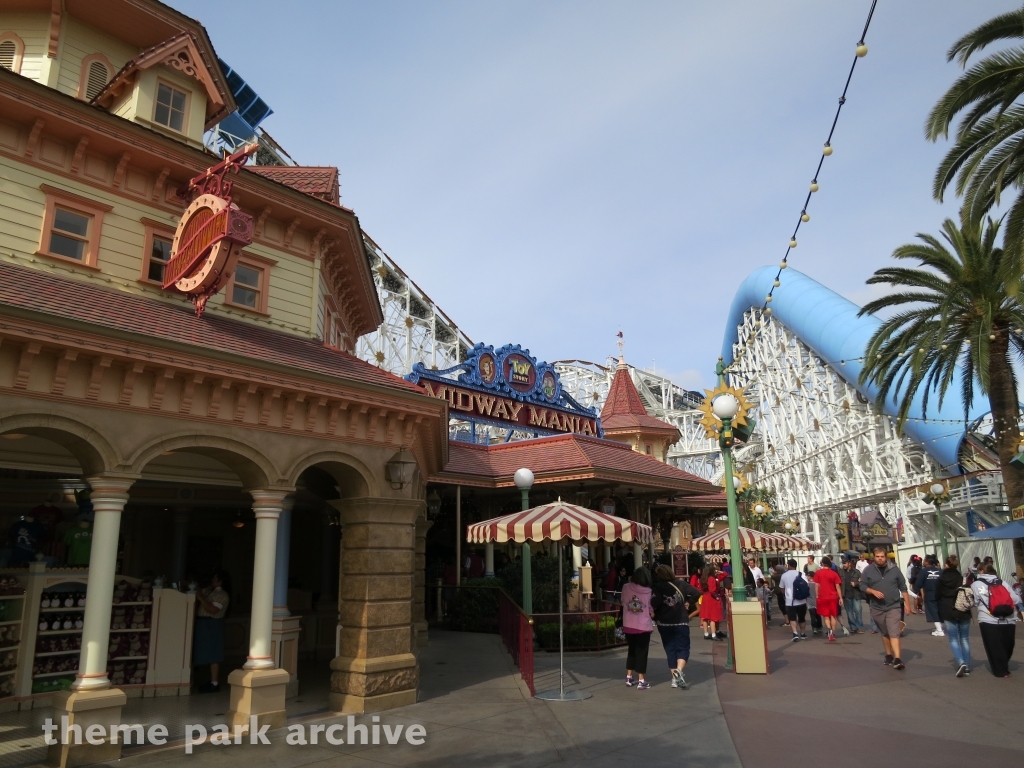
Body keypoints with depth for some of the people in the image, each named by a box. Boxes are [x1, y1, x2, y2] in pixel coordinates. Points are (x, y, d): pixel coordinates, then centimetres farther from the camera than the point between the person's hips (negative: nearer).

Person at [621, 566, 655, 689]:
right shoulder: (648, 591, -10)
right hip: (643, 627, -3)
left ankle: (629, 677, 25)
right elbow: (652, 610, -3)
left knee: (631, 651, 20)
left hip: (628, 626, 3)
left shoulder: (626, 587, -5)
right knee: (642, 653, 8)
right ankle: (641, 680, 10)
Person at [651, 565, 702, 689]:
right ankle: (679, 670, -20)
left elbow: (654, 603, -23)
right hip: (681, 622, 0)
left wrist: (655, 613, -4)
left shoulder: (657, 588, -9)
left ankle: (675, 678, 11)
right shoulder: (680, 584, 0)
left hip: (664, 623, 0)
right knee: (683, 648, 5)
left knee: (670, 649, 10)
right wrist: (688, 603, 6)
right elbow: (696, 593, -5)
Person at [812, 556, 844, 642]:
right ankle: (833, 634, 12)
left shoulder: (818, 572, -3)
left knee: (826, 616, 8)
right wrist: (840, 598, 3)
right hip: (833, 597, 1)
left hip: (822, 597, -1)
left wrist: (817, 596, 5)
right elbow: (838, 586, -2)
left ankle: (829, 630, -15)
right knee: (833, 616, 12)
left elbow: (817, 585, -3)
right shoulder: (834, 573, -2)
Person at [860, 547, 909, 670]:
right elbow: (862, 586, 1)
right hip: (877, 608, 2)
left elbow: (903, 587, 4)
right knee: (884, 633, 15)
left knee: (894, 633, -12)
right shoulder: (868, 570, -2)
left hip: (894, 607, -2)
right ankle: (889, 655, 29)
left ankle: (897, 659, -16)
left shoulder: (894, 569, -2)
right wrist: (873, 591, -17)